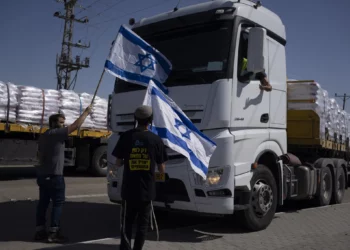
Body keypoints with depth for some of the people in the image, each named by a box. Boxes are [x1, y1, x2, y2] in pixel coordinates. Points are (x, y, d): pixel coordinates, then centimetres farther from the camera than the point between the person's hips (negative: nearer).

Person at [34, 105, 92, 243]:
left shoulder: (44, 136, 17)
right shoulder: (56, 133, -12)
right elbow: (75, 126, -18)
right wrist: (86, 112, -10)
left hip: (43, 174, 9)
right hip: (54, 175, -9)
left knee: (43, 202, 11)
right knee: (58, 203, -3)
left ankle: (40, 231, 15)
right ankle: (53, 232, -3)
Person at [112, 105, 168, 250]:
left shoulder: (126, 137, -4)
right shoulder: (156, 140, -4)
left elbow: (118, 164, 2)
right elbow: (162, 170, 0)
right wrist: (160, 168, 22)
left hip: (129, 189, 0)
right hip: (147, 190, 0)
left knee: (127, 224, 11)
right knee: (143, 224, 13)